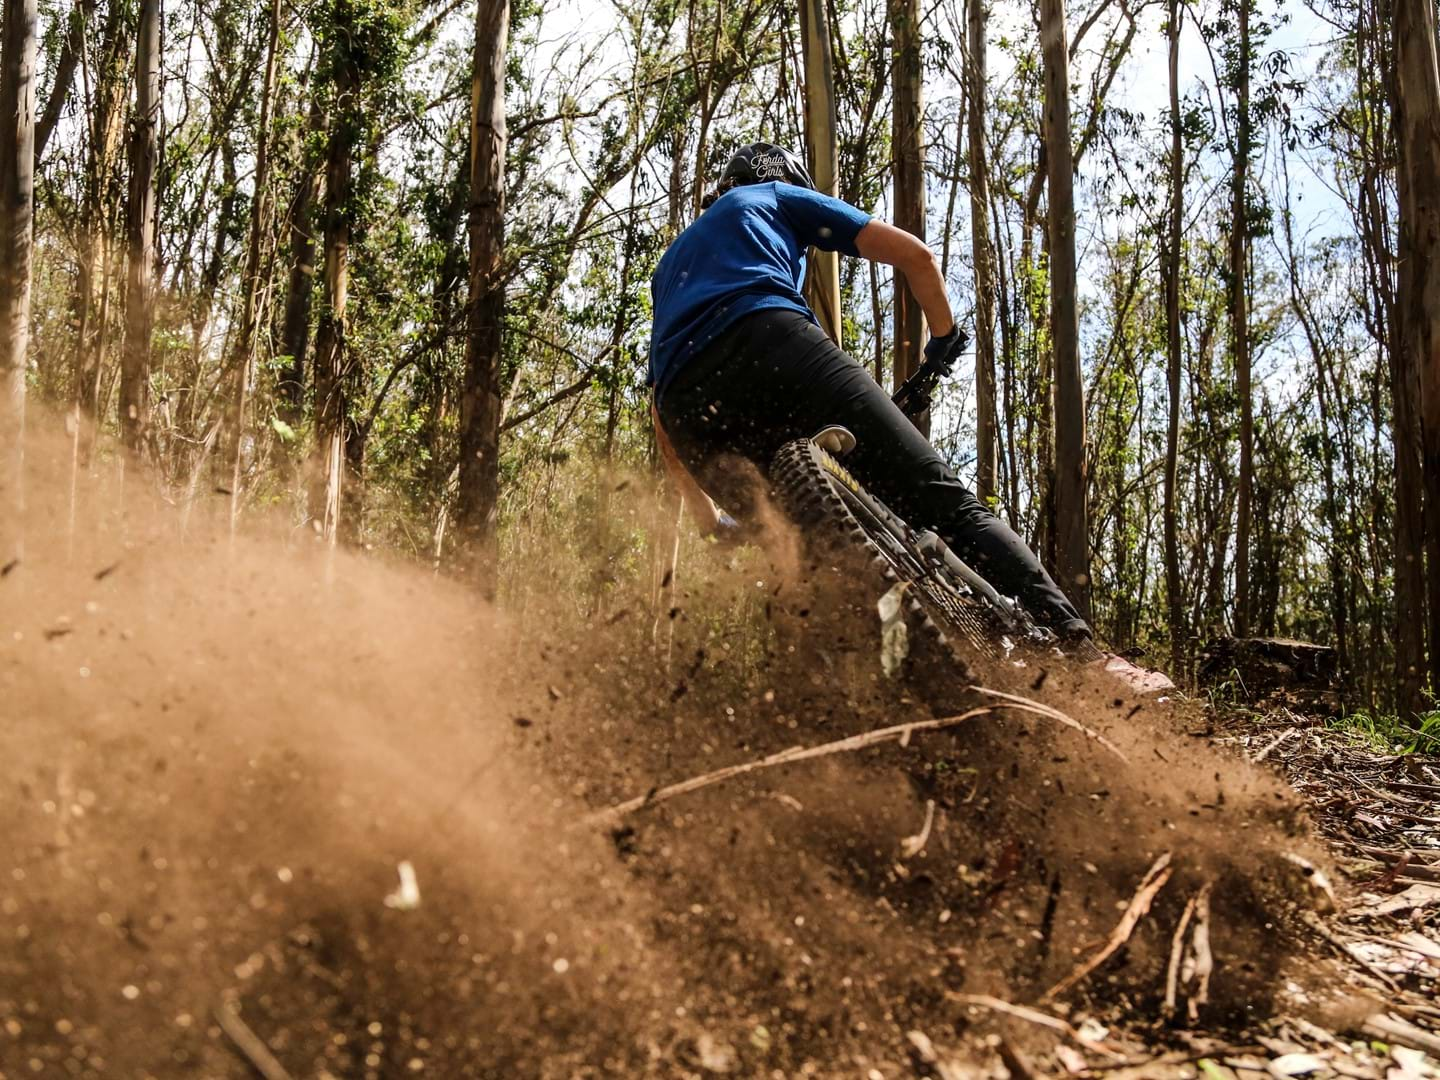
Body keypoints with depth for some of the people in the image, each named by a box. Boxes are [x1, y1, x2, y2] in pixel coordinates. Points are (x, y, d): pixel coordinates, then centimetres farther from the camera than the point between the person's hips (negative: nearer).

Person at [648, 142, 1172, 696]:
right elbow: (916, 256, 21)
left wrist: (712, 522, 35)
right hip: (773, 345, -4)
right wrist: (945, 340, 37)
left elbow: (663, 422, 35)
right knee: (941, 500, -8)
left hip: (687, 406, 5)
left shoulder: (669, 265, 43)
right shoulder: (782, 196, 32)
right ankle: (1079, 650, -20)